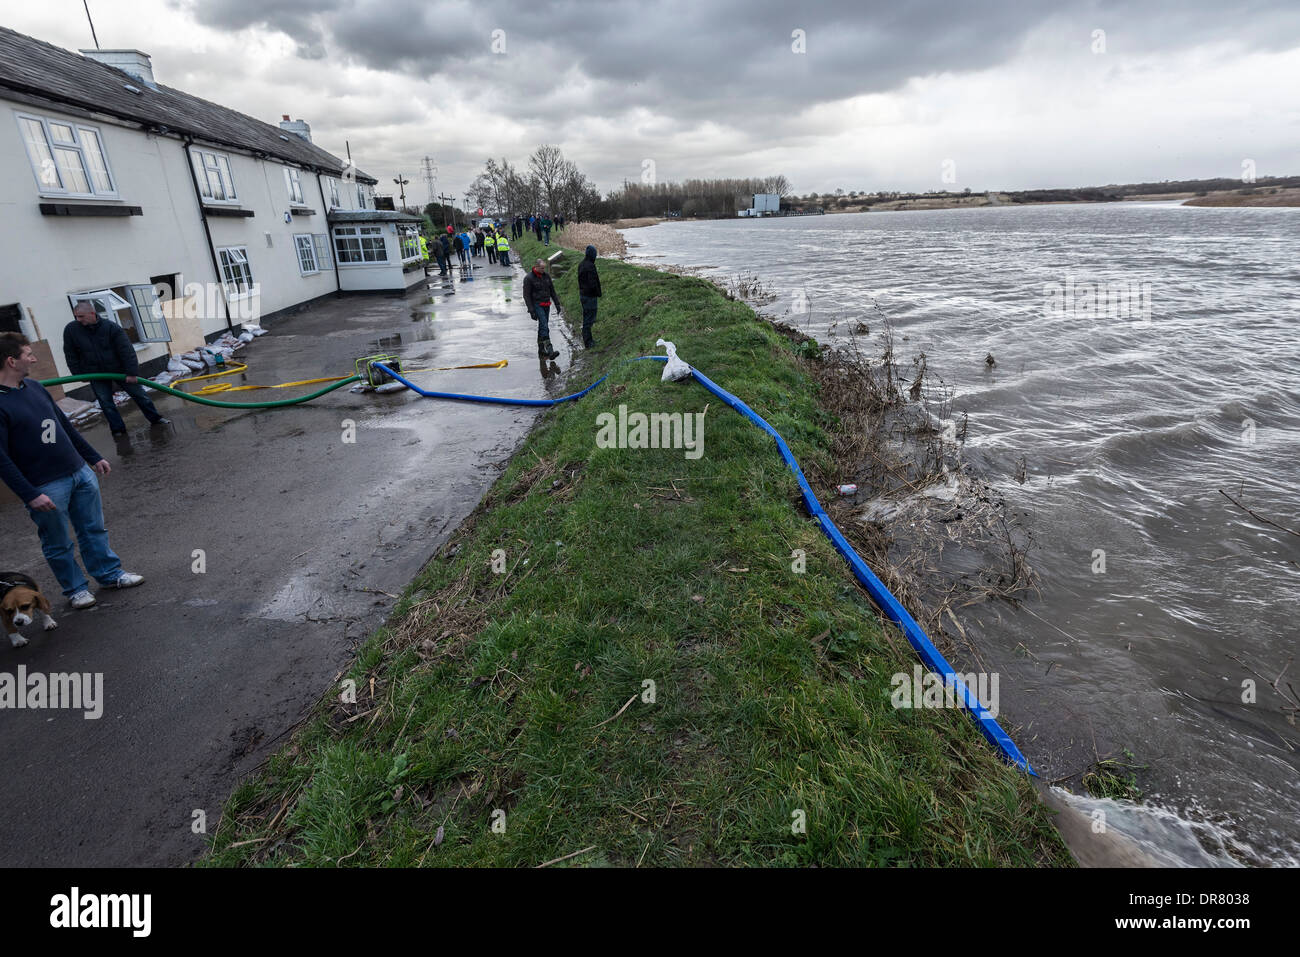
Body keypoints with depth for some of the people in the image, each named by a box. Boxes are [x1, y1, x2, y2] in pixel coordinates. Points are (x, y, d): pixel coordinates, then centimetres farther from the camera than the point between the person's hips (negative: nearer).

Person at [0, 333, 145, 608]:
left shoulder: (35, 387, 7)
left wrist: (93, 457, 19)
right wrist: (30, 495, -18)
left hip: (80, 471, 7)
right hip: (46, 487, -6)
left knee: (94, 529, 16)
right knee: (58, 544, 10)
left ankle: (110, 574, 30)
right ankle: (75, 588, 25)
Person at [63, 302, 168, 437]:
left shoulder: (111, 327, -16)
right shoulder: (70, 330, -7)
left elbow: (127, 351, -18)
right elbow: (70, 355, 3)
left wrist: (132, 373, -21)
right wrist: (78, 374, 0)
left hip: (119, 369, -2)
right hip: (96, 375, 2)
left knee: (138, 394, 6)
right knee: (106, 403, 4)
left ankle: (155, 418, 20)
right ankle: (117, 429, 13)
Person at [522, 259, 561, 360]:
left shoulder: (546, 276, 9)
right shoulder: (529, 278, -9)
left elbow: (552, 291, 17)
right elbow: (526, 296, -10)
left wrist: (557, 304, 11)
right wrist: (531, 311, -16)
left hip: (546, 305, 7)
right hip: (537, 305, -7)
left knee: (542, 327, 11)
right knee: (544, 327, -18)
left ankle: (541, 351, 18)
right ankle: (549, 351, -25)